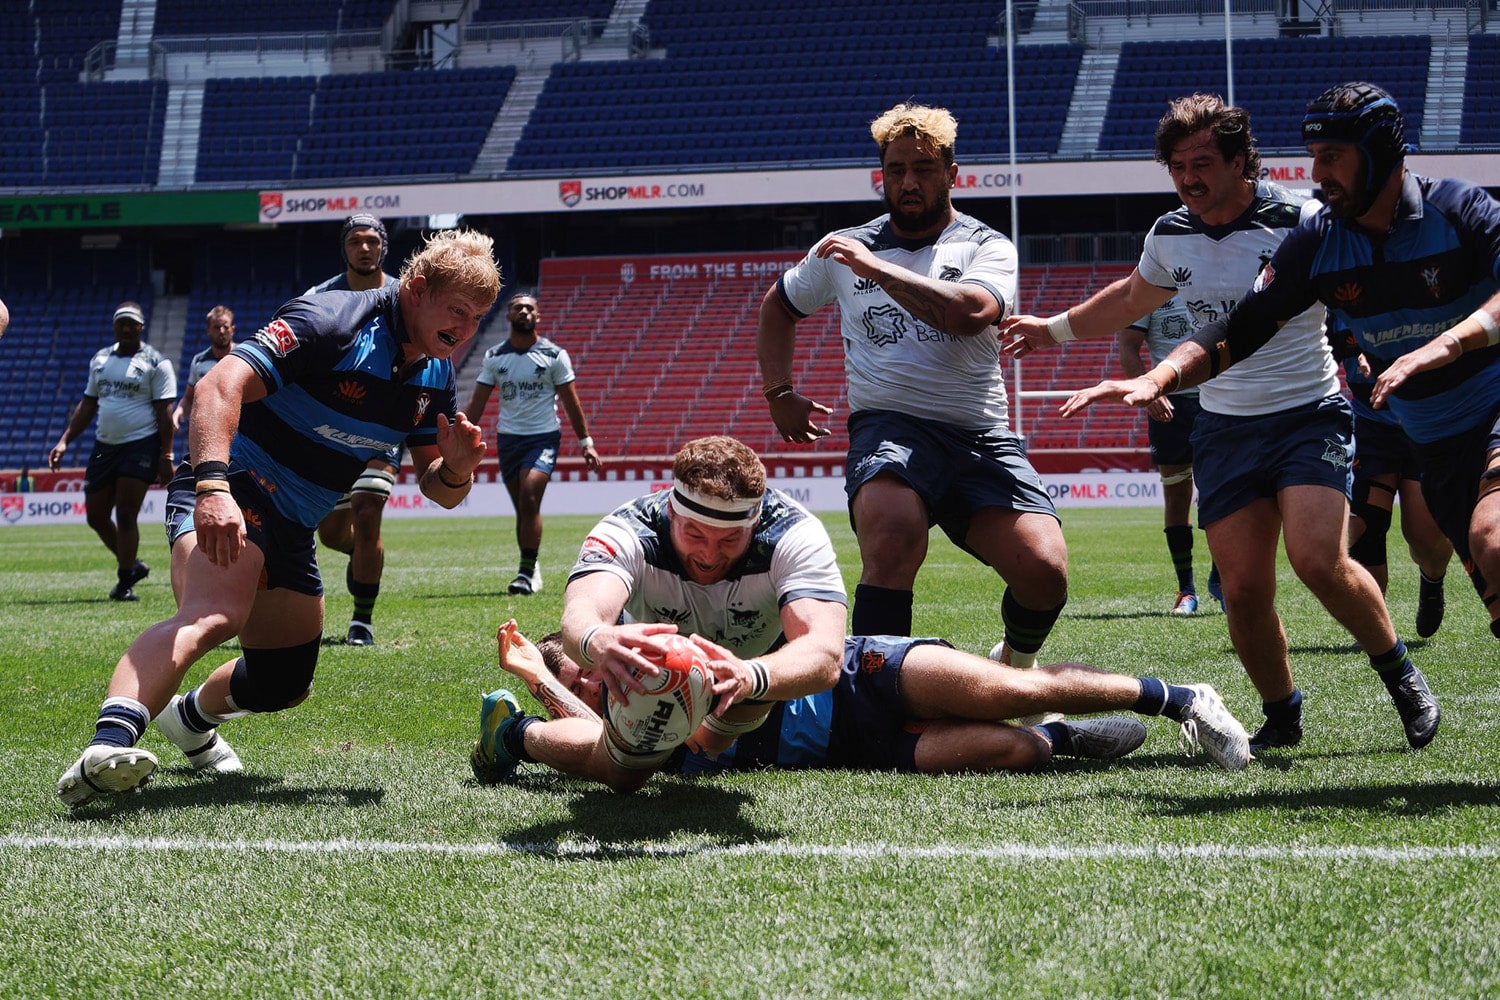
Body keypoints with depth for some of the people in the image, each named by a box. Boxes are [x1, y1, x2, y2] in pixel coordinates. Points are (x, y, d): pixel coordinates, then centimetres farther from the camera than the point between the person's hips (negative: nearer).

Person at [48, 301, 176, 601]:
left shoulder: (155, 363, -5)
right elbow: (88, 404, 18)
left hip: (141, 445, -6)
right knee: (96, 517, 7)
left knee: (125, 515, -10)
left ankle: (125, 582, -1)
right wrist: (64, 441, 10)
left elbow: (164, 411, -8)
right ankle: (131, 565, 25)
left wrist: (166, 456, -14)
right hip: (104, 446, 6)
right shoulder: (100, 359, 13)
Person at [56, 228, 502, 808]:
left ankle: (191, 717, 51)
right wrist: (212, 485, -44)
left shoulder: (434, 375, 6)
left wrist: (457, 469, -15)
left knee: (285, 684, 19)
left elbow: (438, 490, 11)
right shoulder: (331, 322, -18)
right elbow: (221, 385, -30)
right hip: (230, 493, -9)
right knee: (213, 615, -38)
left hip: (293, 530, 9)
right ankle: (109, 746, -57)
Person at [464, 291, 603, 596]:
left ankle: (527, 572, -18)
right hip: (507, 438, 4)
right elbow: (476, 403, 8)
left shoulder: (554, 355, -2)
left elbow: (571, 402, 3)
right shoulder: (494, 356, 6)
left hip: (543, 437, -3)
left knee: (529, 502, -19)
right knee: (522, 510, 8)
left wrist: (586, 443, 0)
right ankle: (531, 570, 19)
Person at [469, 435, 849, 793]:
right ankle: (514, 733, 34)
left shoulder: (796, 535, -41)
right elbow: (579, 616, -60)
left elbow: (824, 658, -55)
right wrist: (597, 642, -86)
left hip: (757, 656, 2)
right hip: (652, 654, -2)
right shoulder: (628, 532, -40)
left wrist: (751, 677, -77)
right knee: (623, 775, 9)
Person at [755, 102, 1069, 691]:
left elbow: (970, 312, -18)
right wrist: (780, 393, 23)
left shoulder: (986, 248, 6)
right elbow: (777, 308, 33)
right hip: (887, 426, 0)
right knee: (893, 537, -35)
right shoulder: (845, 249, 15)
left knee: (1044, 570, -19)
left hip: (980, 437, 0)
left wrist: (876, 268, -16)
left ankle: (1014, 665, 15)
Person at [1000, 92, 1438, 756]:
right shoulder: (1169, 236, 6)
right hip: (1221, 429, 4)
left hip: (1308, 415, -4)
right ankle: (1280, 716, 15)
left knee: (1317, 560, -22)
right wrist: (1054, 329, 34)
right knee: (1243, 588, -6)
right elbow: (1132, 298, 27)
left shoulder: (1297, 221, -10)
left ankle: (1401, 675, 3)